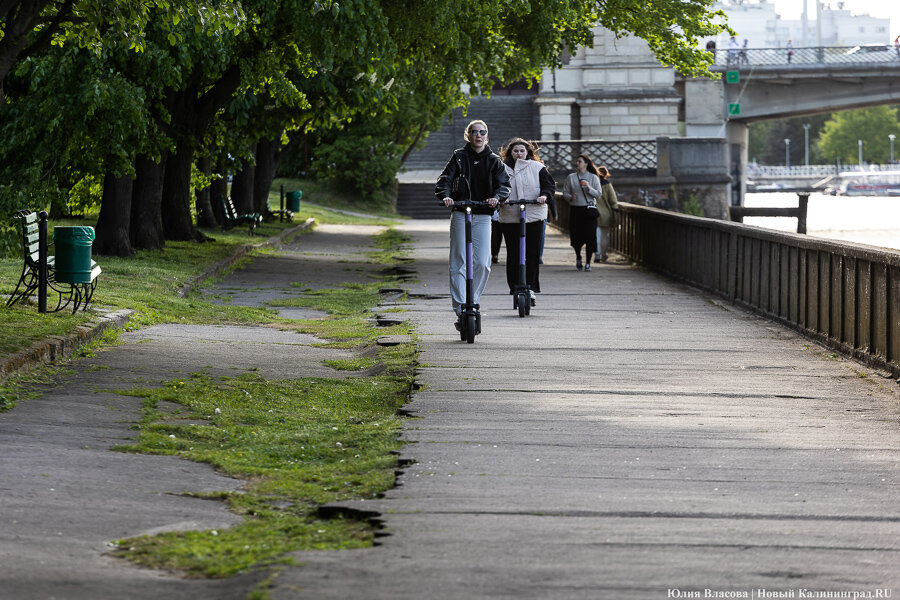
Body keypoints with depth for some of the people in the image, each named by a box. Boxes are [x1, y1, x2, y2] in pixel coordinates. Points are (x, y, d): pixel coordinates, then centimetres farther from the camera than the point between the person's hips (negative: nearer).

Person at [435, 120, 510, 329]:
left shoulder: (493, 161, 10)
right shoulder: (459, 157, 6)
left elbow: (504, 184, -1)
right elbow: (444, 180, -2)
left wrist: (496, 197, -23)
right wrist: (445, 195, -24)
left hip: (483, 216, 1)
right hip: (460, 214, -1)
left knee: (482, 264, -6)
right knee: (459, 263, -7)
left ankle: (472, 301, 11)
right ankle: (460, 308, -7)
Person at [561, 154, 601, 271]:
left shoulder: (593, 177, 4)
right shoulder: (571, 177, 8)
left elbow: (598, 194, 1)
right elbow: (565, 192, 10)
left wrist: (589, 188, -15)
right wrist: (570, 197, -11)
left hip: (589, 209, -1)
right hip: (575, 209, 1)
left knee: (589, 236, -7)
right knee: (576, 236, -1)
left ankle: (587, 263, 2)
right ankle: (578, 258, 27)